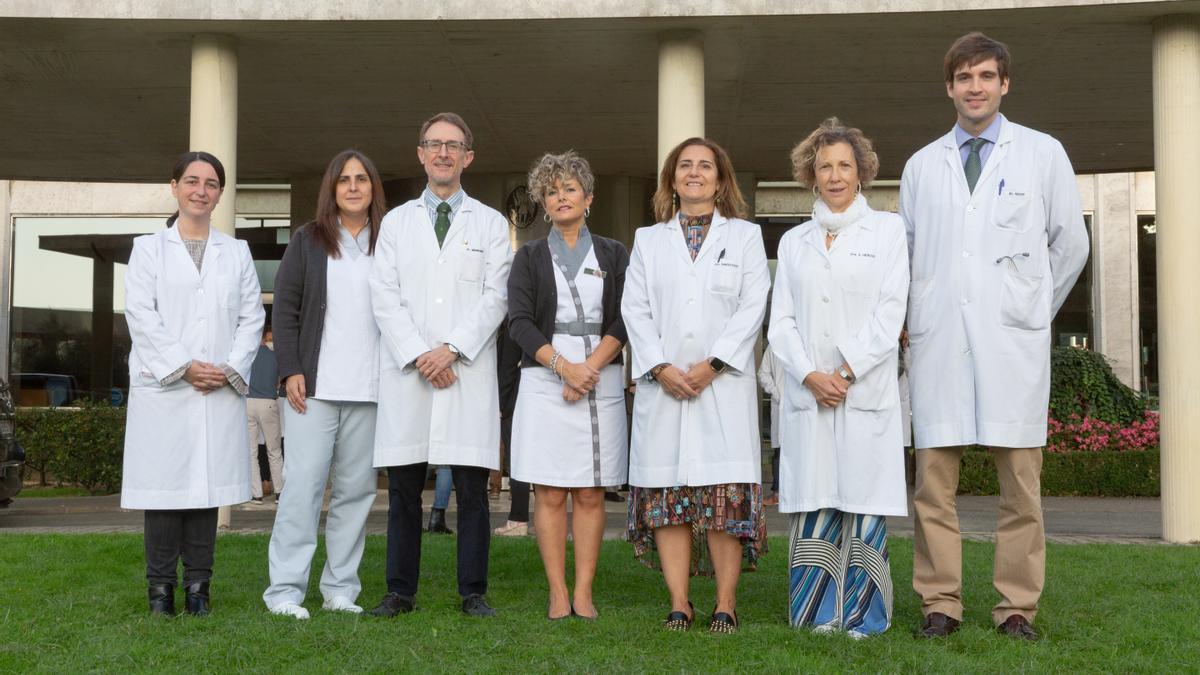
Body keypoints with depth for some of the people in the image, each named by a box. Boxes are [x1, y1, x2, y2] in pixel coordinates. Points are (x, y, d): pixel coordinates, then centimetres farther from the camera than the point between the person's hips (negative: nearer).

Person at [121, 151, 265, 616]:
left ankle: (198, 586, 7)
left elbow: (252, 317, 9)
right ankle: (161, 587, 4)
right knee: (164, 486, -3)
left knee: (209, 484, 1)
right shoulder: (149, 248, 10)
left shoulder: (237, 252, 16)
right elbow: (140, 316, -1)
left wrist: (231, 368, -6)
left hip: (222, 390, 2)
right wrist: (183, 366, -11)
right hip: (162, 387, -2)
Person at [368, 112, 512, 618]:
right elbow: (385, 298, 5)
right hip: (406, 372, 1)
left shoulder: (490, 224, 13)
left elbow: (495, 297, 2)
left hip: (469, 372, -1)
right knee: (403, 489, 2)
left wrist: (452, 349, -11)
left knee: (472, 489, 0)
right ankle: (400, 591, 11)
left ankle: (473, 592, 8)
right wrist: (418, 355, -8)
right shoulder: (396, 222, 15)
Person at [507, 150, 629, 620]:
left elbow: (622, 321, 2)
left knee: (591, 493, 0)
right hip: (545, 382, 0)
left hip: (601, 382, 1)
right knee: (550, 493, -3)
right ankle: (558, 594, 2)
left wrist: (590, 368, -13)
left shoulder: (614, 255, 12)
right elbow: (520, 322, -1)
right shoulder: (530, 257, 11)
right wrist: (564, 365, -14)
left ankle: (583, 593, 4)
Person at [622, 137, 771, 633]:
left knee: (726, 495, -6)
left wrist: (713, 364, -10)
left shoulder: (745, 236, 13)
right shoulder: (648, 240, 18)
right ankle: (679, 604, 4)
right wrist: (660, 367, -8)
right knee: (666, 496, -1)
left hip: (724, 384, -2)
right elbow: (635, 308, 8)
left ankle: (725, 604, 0)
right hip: (662, 384, 2)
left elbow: (753, 306, 2)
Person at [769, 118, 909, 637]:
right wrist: (811, 375, -7)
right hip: (807, 392, 2)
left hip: (867, 390, -2)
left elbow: (890, 312, -1)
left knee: (863, 497, -2)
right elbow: (781, 321, 8)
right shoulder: (794, 241, 16)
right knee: (812, 500, 1)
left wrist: (846, 372, -9)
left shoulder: (886, 229, 9)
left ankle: (863, 614, 6)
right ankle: (817, 611, 8)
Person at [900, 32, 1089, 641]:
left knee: (1020, 479, -1)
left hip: (1013, 339, -1)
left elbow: (1071, 243, 13)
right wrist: (911, 316, 10)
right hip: (938, 338, 2)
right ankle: (940, 603, 7)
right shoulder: (921, 166, 14)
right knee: (933, 477, -1)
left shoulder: (1043, 153, 8)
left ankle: (1017, 607, 8)